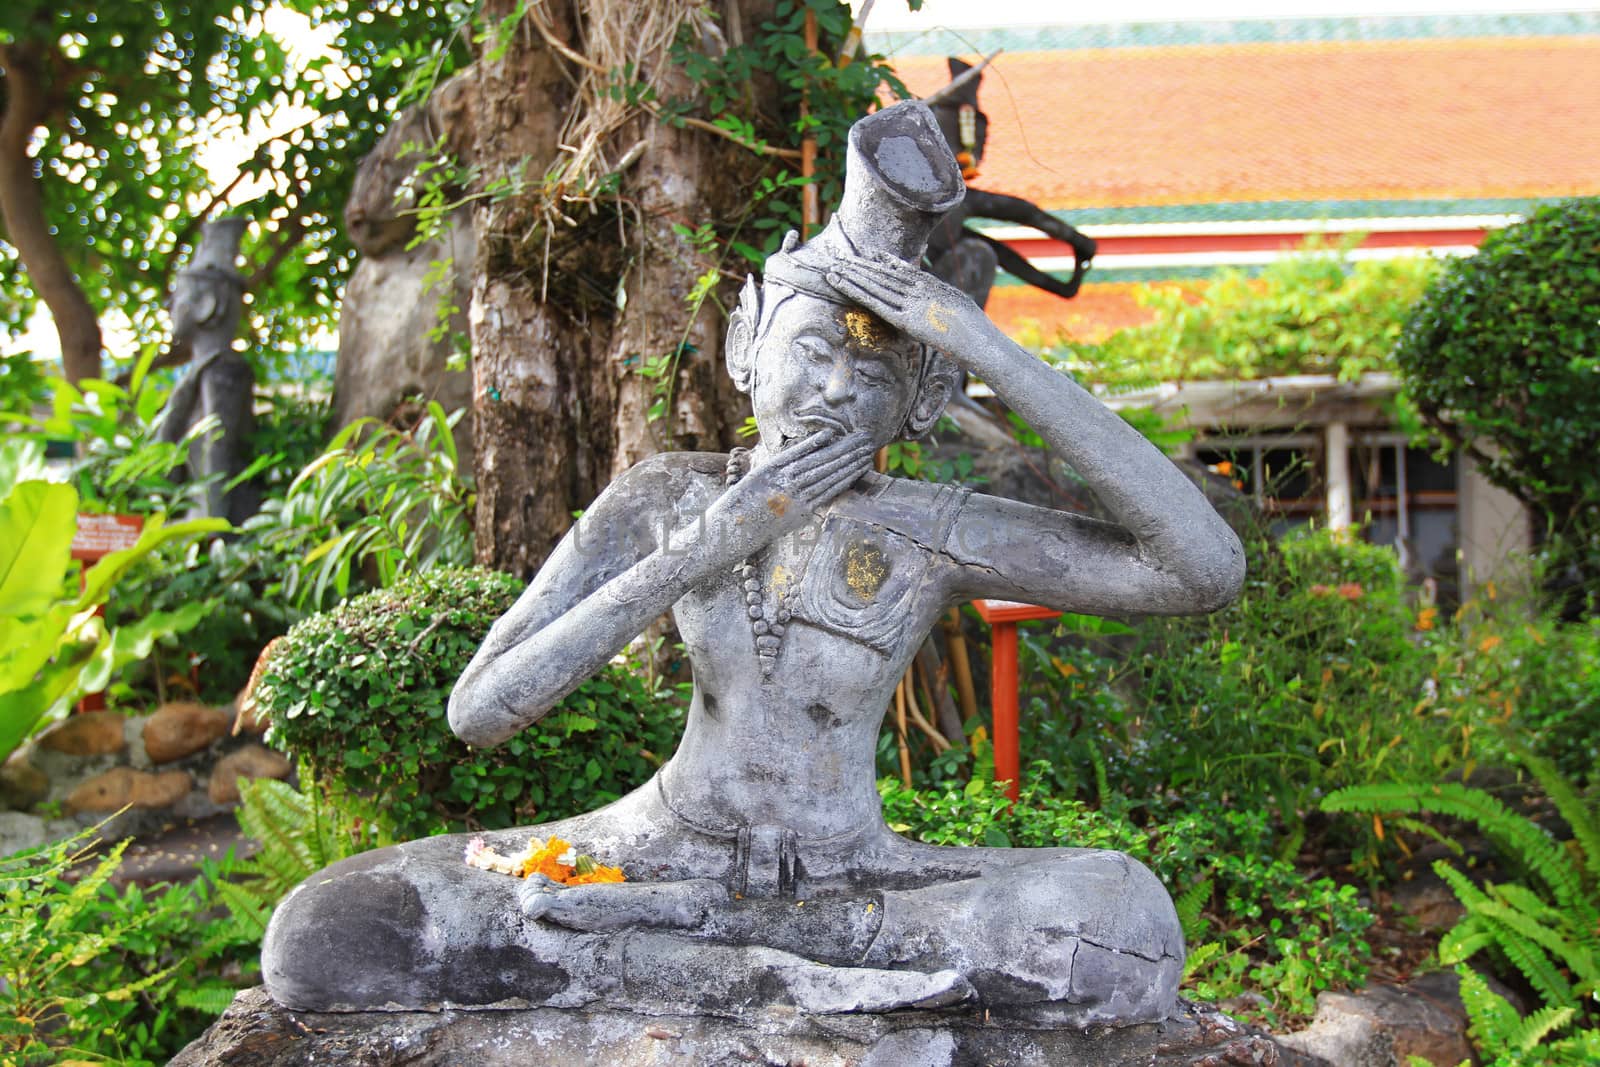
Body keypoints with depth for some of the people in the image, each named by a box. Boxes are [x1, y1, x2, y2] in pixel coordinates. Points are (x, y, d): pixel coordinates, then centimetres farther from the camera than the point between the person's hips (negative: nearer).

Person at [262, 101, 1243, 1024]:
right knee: (317, 937, -21)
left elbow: (1208, 568, -24)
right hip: (664, 850, 1)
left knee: (1136, 928, -32)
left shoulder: (933, 532, -12)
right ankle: (794, 979, -21)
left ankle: (651, 938, -19)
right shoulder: (666, 498, -8)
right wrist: (701, 548, -23)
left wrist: (994, 350, -27)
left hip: (848, 879, 0)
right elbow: (479, 712, -14)